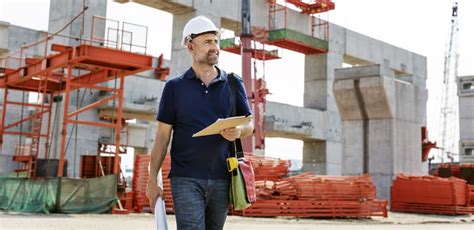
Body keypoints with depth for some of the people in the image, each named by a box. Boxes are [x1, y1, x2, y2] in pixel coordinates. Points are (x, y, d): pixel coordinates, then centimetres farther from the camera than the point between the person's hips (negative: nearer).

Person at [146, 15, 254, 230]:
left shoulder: (233, 83, 9)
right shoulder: (175, 87, 5)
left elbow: (249, 124, 11)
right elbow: (162, 135, 4)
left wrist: (238, 131, -13)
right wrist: (152, 179, -1)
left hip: (222, 179, 3)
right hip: (186, 179, -2)